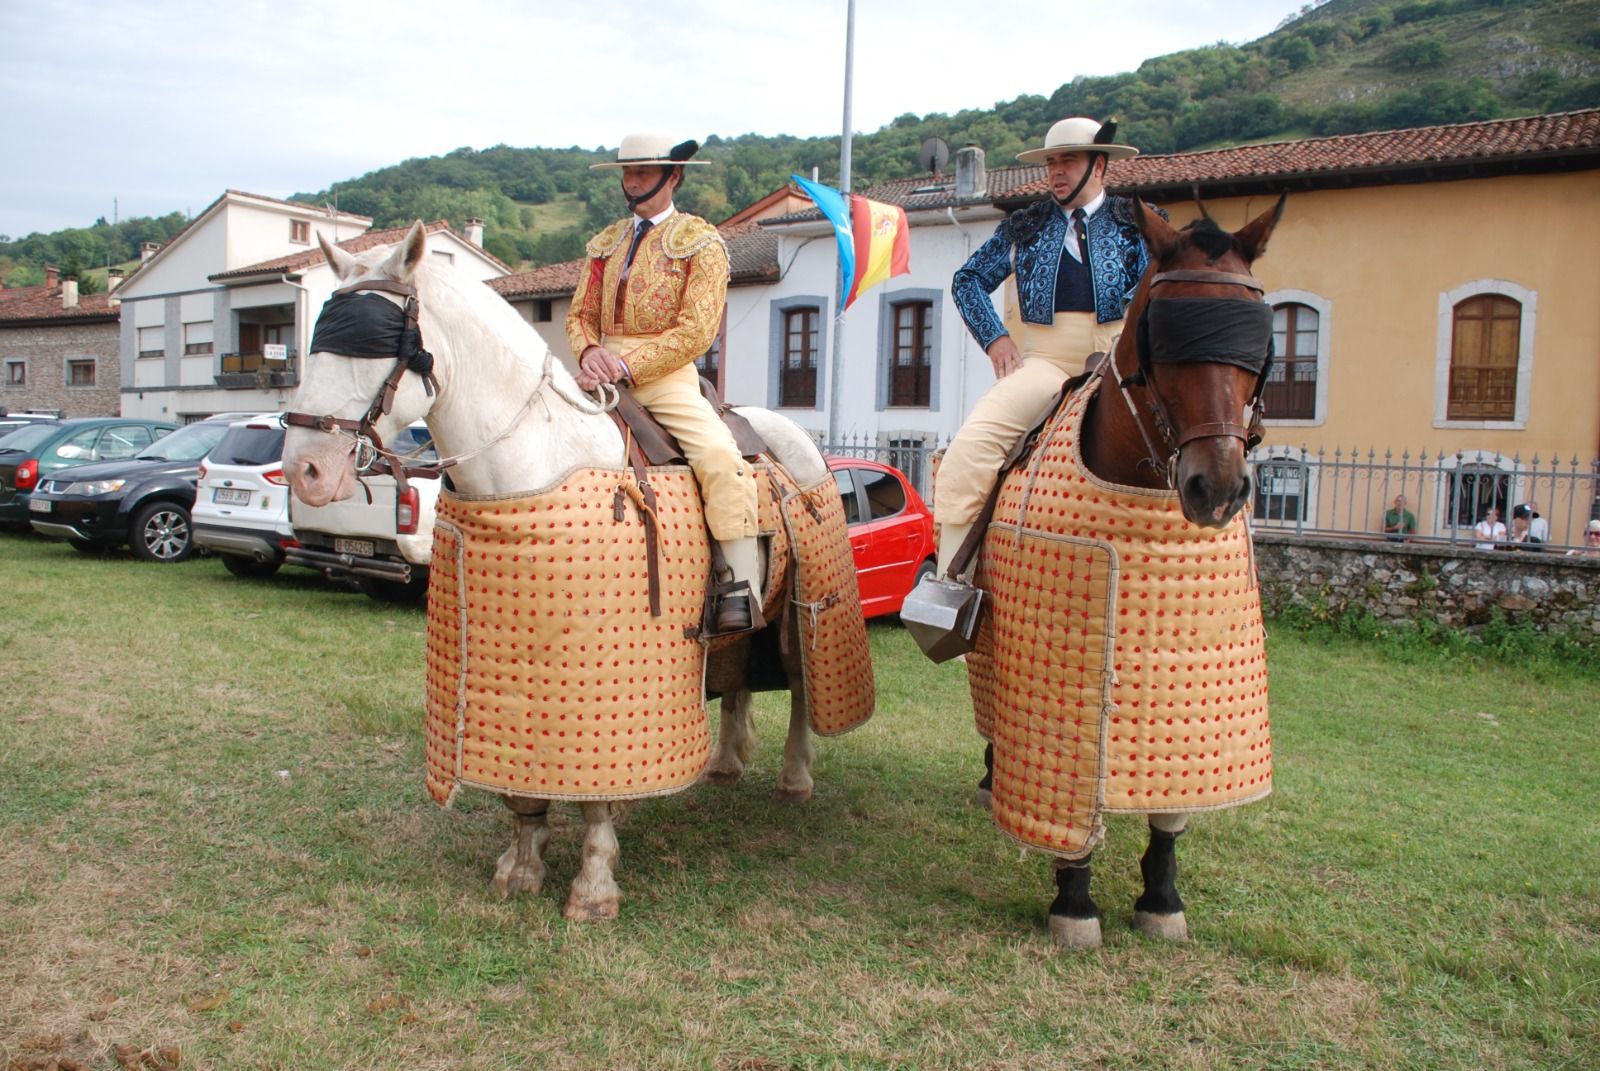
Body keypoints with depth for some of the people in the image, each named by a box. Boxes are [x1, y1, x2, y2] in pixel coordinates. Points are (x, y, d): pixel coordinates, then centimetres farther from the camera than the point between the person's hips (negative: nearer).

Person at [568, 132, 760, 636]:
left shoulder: (702, 243, 2)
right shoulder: (605, 244, 20)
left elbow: (696, 331, -9)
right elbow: (581, 314, 16)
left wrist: (627, 366, -18)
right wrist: (590, 351, -9)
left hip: (667, 378, -6)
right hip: (604, 378, 6)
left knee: (721, 459, -28)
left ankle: (740, 592, -22)